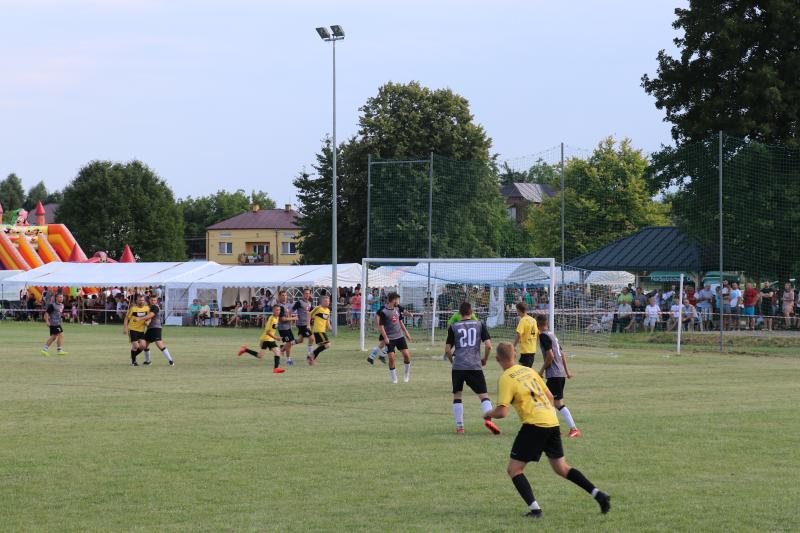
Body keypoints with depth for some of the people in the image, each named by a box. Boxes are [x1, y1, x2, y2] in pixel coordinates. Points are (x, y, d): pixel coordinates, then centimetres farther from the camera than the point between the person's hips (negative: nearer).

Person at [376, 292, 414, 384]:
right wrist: (385, 338, -17)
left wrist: (406, 332, 19)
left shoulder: (397, 309, 8)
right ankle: (394, 378, 6)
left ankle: (406, 374, 15)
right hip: (390, 338, -5)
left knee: (407, 354, -5)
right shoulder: (383, 311, -13)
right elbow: (381, 326, -12)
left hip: (400, 336, 5)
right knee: (391, 357, -7)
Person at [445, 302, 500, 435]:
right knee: (483, 395, 2)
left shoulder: (453, 327, 7)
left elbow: (447, 349, 6)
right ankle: (488, 419, -21)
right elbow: (488, 345, -1)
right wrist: (485, 359, 15)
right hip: (475, 366, -1)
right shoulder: (479, 325, 7)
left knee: (457, 396, 12)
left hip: (458, 366, 1)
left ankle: (459, 427, 8)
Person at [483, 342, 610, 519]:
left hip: (534, 425, -7)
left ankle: (535, 509, -11)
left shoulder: (506, 379, -8)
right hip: (552, 423, 7)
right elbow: (550, 396, 19)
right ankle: (599, 495, 11)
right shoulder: (529, 370, 15)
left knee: (514, 469, 2)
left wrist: (488, 414, 7)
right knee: (561, 468, 20)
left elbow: (502, 412, -13)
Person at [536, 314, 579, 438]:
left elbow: (550, 355, -19)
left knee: (558, 403, -9)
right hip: (561, 373, 9)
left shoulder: (543, 336, -11)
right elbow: (562, 354, 18)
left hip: (554, 374, -9)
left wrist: (541, 371, -9)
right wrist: (567, 371, 22)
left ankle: (574, 429, -13)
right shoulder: (552, 334, 16)